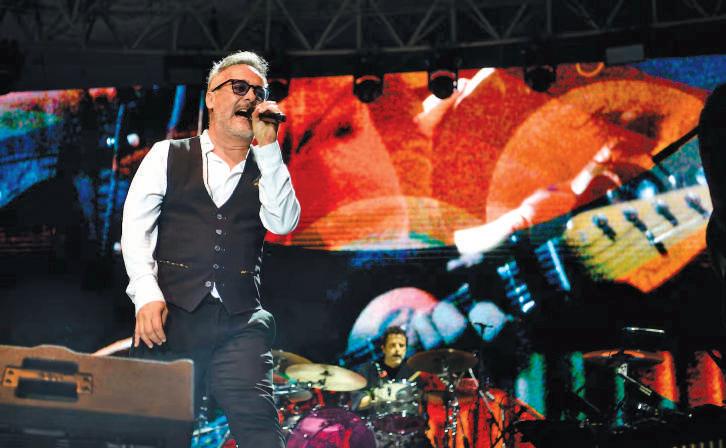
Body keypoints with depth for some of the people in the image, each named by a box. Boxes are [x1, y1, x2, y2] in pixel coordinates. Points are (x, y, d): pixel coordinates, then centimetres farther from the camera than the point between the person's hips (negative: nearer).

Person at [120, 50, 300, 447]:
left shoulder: (268, 169, 19)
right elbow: (135, 226, 5)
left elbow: (283, 223, 0)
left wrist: (267, 145, -2)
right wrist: (146, 294, -10)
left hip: (241, 323, 1)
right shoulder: (168, 155, 14)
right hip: (172, 314, 0)